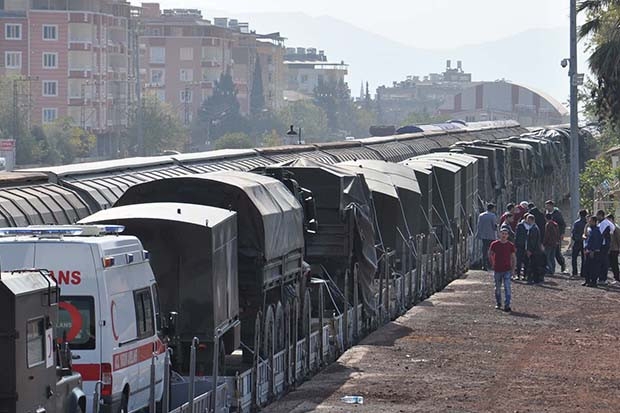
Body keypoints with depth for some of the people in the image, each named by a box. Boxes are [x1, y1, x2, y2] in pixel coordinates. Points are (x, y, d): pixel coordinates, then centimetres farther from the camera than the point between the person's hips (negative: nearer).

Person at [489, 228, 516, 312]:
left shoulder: (510, 245, -1)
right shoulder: (494, 244, -2)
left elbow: (513, 257, 6)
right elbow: (490, 254, 12)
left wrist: (513, 269, 2)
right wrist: (493, 264, 7)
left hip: (507, 270, -1)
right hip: (497, 270, 1)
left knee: (507, 288, -10)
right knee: (497, 288, 11)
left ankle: (507, 305, -10)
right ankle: (498, 303, 29)